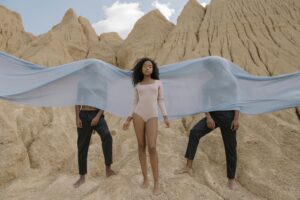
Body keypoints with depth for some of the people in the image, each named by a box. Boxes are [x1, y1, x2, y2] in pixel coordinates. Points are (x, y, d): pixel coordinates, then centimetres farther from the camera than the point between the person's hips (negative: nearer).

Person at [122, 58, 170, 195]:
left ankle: (156, 182, -1)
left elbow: (161, 101, 9)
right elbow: (135, 104, 15)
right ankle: (145, 178, 15)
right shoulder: (137, 86, 13)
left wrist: (165, 117, -1)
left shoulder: (158, 83, 12)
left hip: (152, 117, -2)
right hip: (138, 115, 2)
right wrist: (129, 119, 8)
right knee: (141, 146, 4)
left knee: (152, 148, -10)